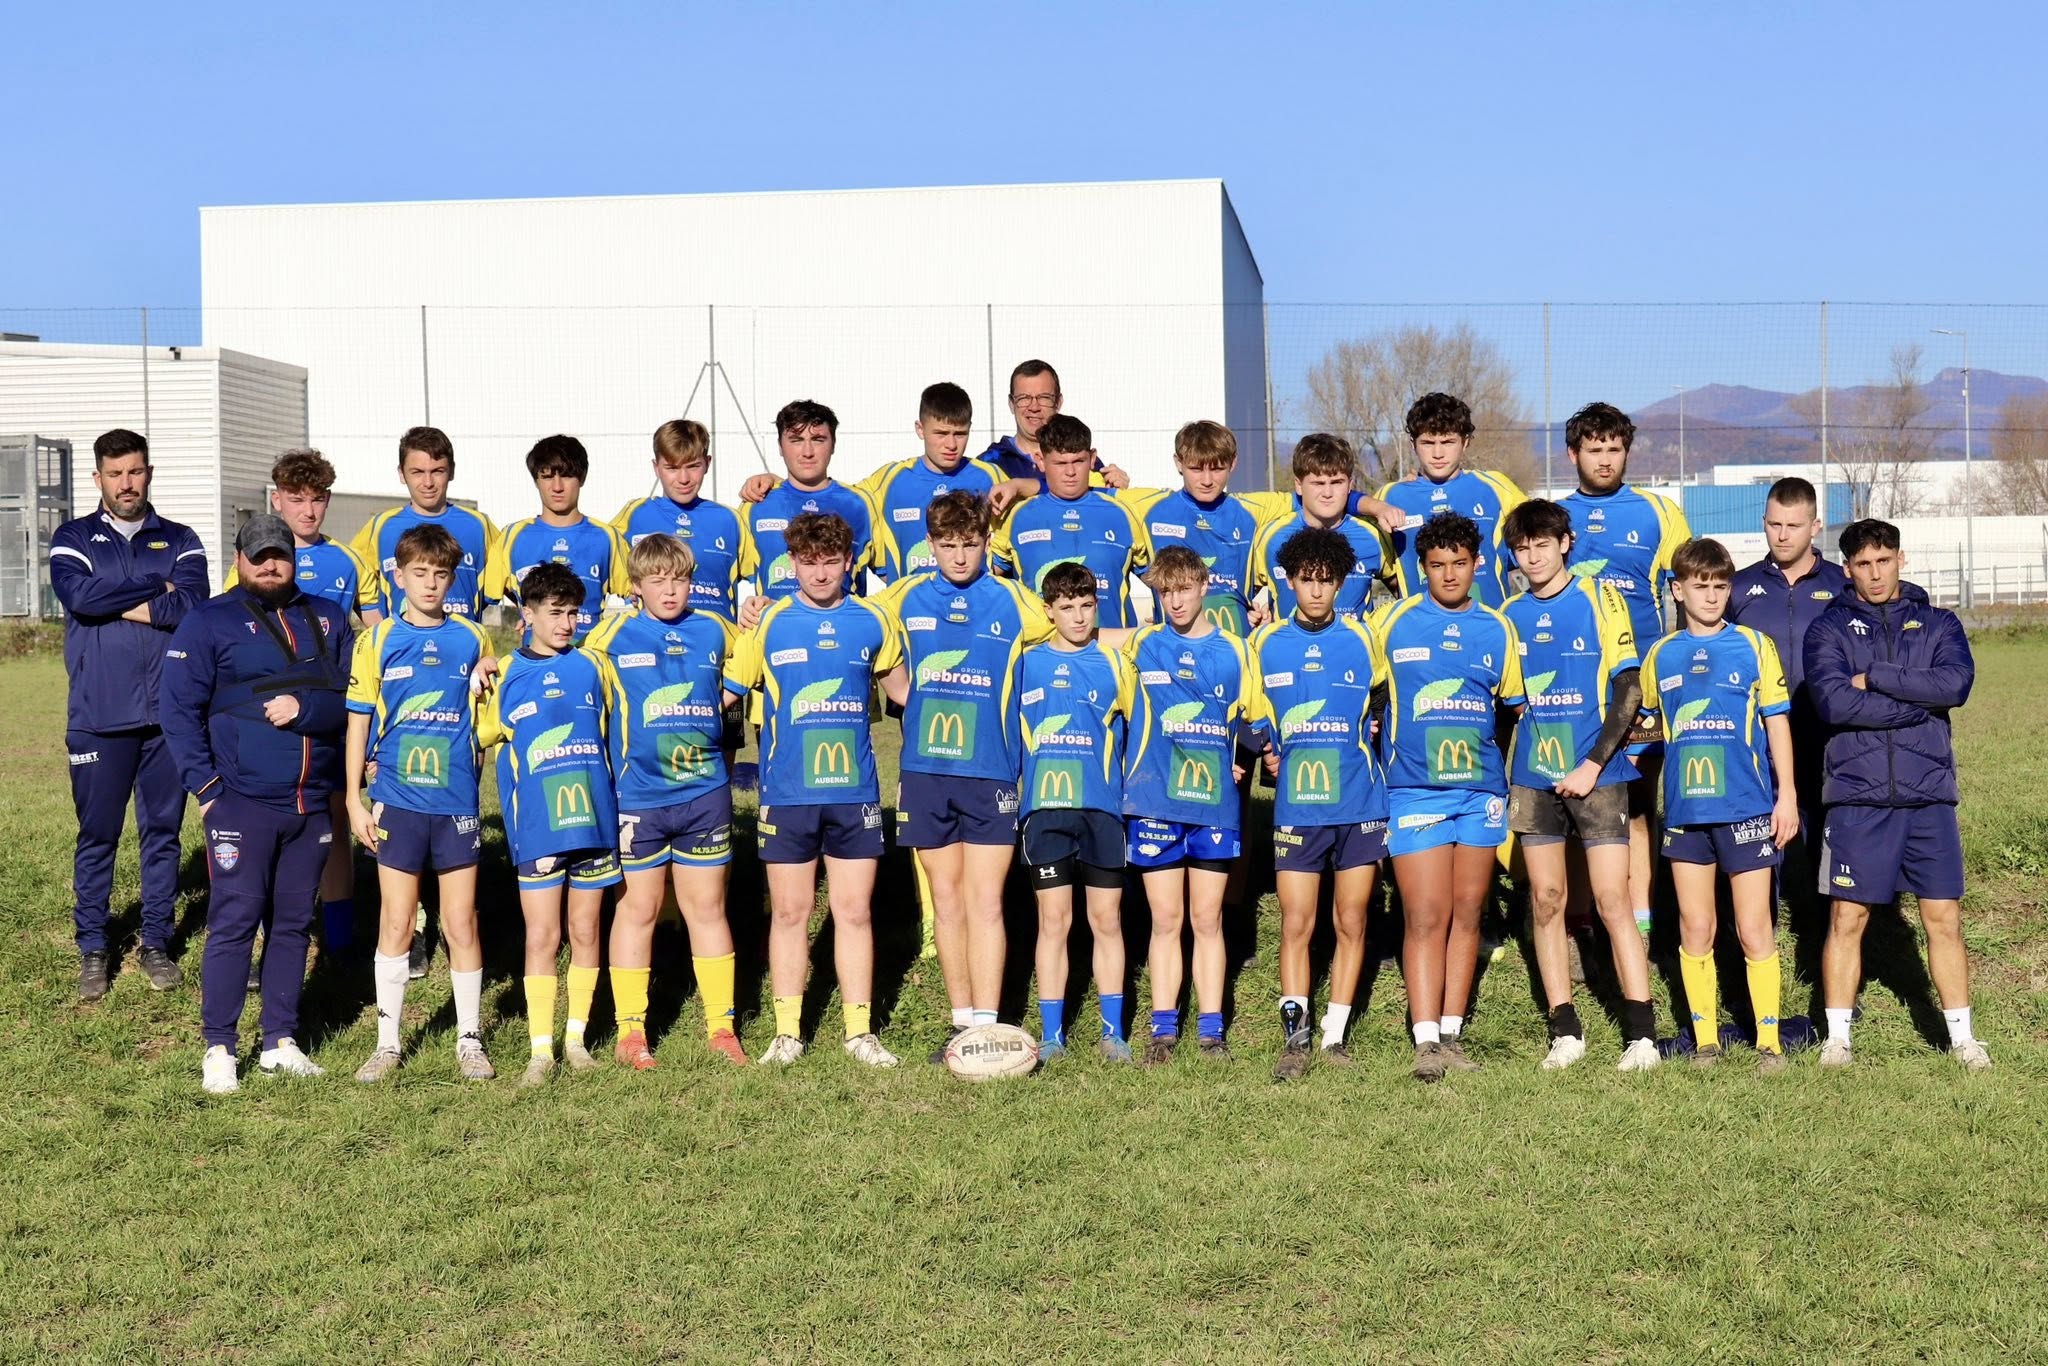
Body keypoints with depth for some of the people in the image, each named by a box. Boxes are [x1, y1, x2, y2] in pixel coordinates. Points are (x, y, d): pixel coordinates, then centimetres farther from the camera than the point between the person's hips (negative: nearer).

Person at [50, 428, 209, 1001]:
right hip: (98, 717, -1)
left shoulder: (180, 541, 9)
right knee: (97, 835, 3)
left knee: (162, 831, 7)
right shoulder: (73, 539, 7)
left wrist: (116, 604, -9)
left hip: (167, 714, 1)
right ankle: (93, 948, 13)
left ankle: (156, 943, 17)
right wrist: (155, 589, -8)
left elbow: (192, 605, -9)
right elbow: (78, 596, -13)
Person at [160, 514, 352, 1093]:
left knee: (294, 924, 9)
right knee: (233, 923, -5)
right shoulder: (209, 621, 2)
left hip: (312, 805, 4)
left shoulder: (327, 619, 13)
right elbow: (180, 710, -3)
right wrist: (205, 787, -10)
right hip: (241, 805, -4)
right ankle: (219, 1048, 4)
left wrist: (303, 708, -14)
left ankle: (280, 1041, 19)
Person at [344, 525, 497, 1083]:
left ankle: (469, 1040, 16)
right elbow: (358, 721, 4)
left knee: (461, 924, 4)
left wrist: (488, 685, -8)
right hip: (396, 801, 0)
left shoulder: (472, 639, 5)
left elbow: (487, 717, 14)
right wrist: (355, 798, 0)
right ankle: (387, 1042, 15)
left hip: (456, 801, 1)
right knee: (395, 925, 5)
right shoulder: (378, 640, 2)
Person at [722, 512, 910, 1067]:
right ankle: (787, 1032, 16)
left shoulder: (872, 622, 4)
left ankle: (860, 1031, 15)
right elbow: (723, 690, 1)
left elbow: (904, 691, 19)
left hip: (855, 792, 1)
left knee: (855, 911, 5)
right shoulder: (769, 623, -2)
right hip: (787, 793, -1)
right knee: (789, 912, 6)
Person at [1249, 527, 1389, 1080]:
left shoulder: (1362, 639, 3)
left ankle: (1335, 1036, 13)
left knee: (1351, 924, 5)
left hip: (1359, 806, 0)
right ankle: (1294, 1039, 2)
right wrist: (1264, 751, 1)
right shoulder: (1265, 642, 4)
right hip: (1296, 808, 0)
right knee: (1296, 926, -3)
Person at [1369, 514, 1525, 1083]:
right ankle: (1425, 1039, -7)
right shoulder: (1390, 622, 1)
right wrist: (1385, 731, 2)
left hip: (1481, 788, 3)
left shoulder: (1498, 629, 8)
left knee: (1467, 913, 6)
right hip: (1415, 790, -3)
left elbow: (1513, 705, 17)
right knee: (1425, 917, -7)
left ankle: (1453, 1032, 14)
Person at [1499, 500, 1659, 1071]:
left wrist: (1593, 765, -12)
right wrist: (1499, 774, 4)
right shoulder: (1509, 615, 7)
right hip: (1532, 778, 4)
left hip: (1597, 774, -4)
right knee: (1546, 900, 5)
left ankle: (1642, 1033, -3)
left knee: (1612, 900, -7)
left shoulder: (1599, 599, -3)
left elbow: (1628, 691, -5)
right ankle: (1564, 1031, 13)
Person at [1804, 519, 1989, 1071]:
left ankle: (1961, 1036, 15)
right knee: (1847, 920, 1)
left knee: (1943, 917, 5)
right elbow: (1834, 703, -13)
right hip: (1857, 797, -2)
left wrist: (1875, 679, -11)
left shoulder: (1937, 623, 11)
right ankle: (1837, 1037, 10)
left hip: (1928, 796, 2)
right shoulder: (1829, 629, 5)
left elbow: (1957, 682, -9)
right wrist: (1917, 703, -9)